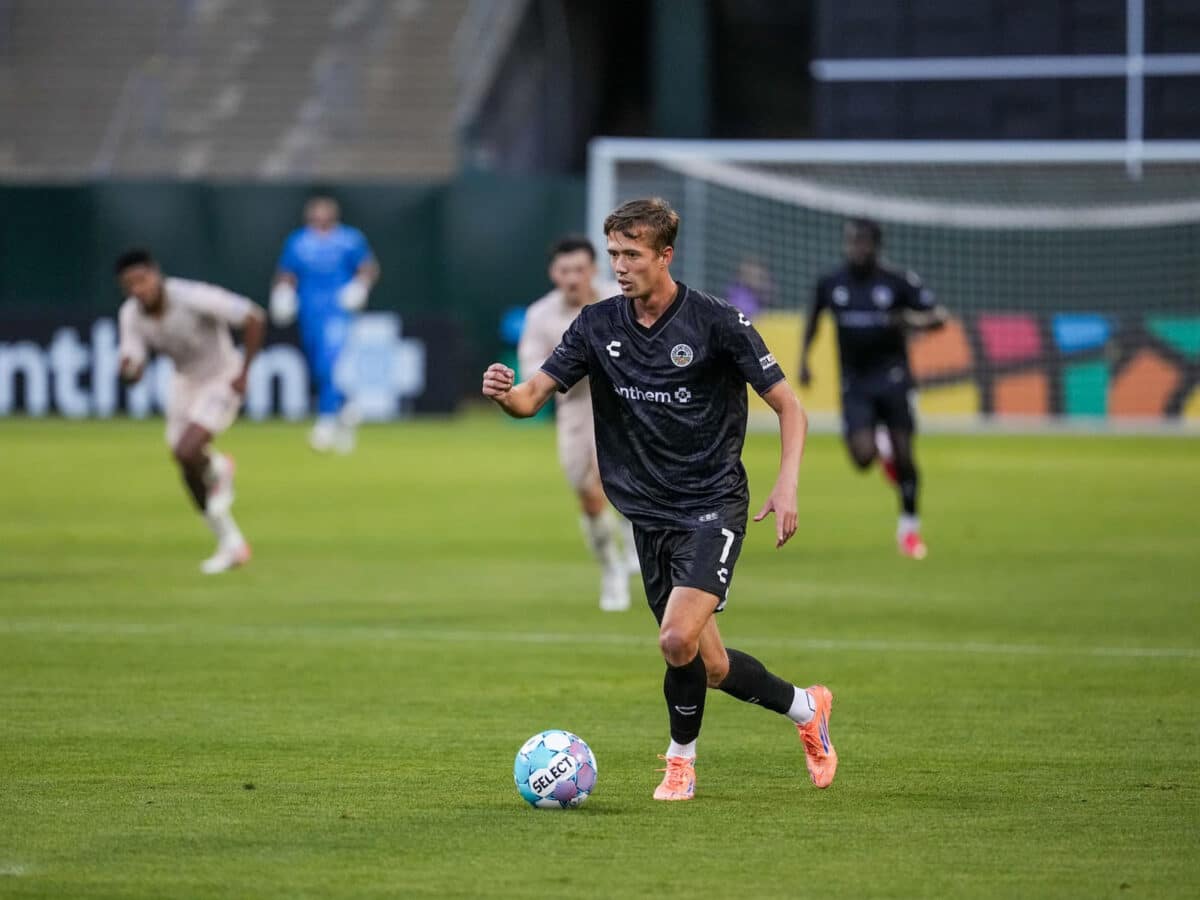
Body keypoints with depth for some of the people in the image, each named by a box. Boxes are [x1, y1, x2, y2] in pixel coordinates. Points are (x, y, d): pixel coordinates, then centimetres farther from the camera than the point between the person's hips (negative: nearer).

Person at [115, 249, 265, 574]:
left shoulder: (194, 297, -31)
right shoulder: (131, 315, -14)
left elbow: (255, 318, -25)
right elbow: (132, 372, -14)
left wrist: (243, 373, -20)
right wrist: (127, 367, -39)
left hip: (222, 381, -6)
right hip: (185, 384, 6)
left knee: (187, 452, -26)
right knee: (189, 473, 6)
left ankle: (218, 469, 12)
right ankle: (231, 545, 24)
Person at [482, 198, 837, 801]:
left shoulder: (716, 322, -11)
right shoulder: (599, 325, 1)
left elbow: (787, 406, -6)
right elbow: (532, 397, -3)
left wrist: (787, 483, -21)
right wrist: (504, 393, -27)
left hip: (712, 507, -5)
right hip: (649, 516, 5)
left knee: (678, 639, -22)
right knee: (708, 667, 9)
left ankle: (681, 760, 3)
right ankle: (806, 708, 35)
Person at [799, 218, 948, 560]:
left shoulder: (898, 282, -7)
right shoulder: (830, 284, 1)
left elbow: (939, 316, -3)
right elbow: (814, 318, 21)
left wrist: (917, 321, -24)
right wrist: (803, 359, 13)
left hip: (892, 377, -2)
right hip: (855, 383, 2)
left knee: (903, 454, -5)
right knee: (863, 457, -15)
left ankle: (910, 525, 13)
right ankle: (882, 448, 24)